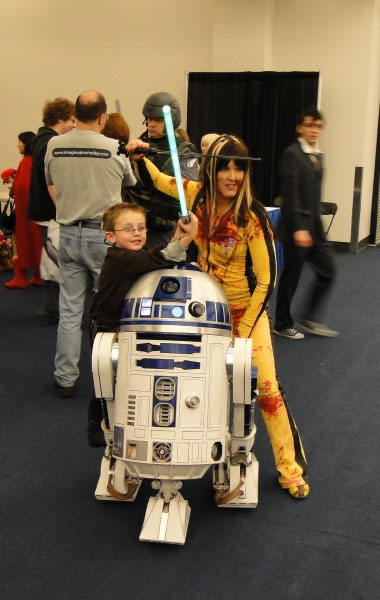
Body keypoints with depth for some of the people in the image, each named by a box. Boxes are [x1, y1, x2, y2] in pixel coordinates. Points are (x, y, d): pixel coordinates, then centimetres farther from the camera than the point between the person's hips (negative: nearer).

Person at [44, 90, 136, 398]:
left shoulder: (54, 146, 1)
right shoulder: (114, 149, -9)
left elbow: (52, 188, 12)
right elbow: (131, 183, 7)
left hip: (68, 234, 3)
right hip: (104, 234, -3)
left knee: (69, 311, 9)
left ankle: (65, 378, 16)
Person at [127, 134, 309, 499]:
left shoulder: (252, 216, -21)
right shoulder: (197, 194, -7)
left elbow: (266, 280, -19)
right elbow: (156, 179, 13)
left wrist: (243, 332, -18)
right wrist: (138, 156, -6)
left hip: (246, 308, -5)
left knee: (266, 386, -9)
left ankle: (290, 469, 6)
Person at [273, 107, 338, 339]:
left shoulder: (318, 155, 14)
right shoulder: (292, 154, -13)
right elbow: (290, 195, -19)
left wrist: (316, 221, 15)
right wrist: (298, 229, -23)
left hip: (314, 226, 8)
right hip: (297, 227, -8)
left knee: (327, 271, 8)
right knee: (291, 277, 3)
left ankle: (309, 318, 22)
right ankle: (283, 324, 19)